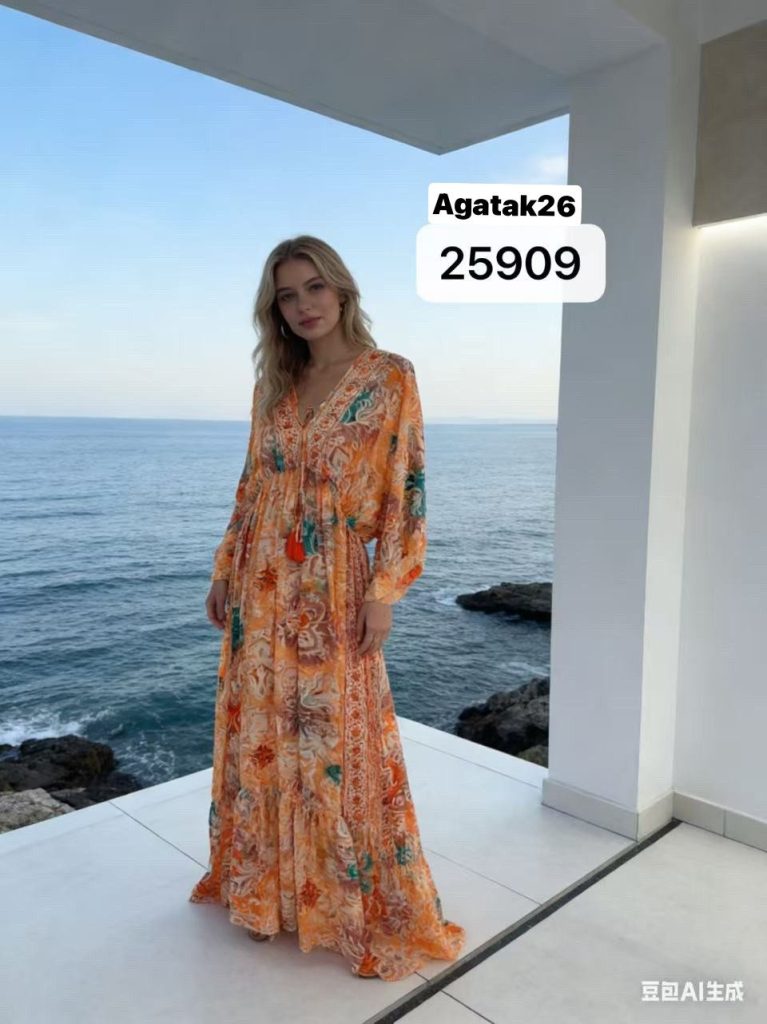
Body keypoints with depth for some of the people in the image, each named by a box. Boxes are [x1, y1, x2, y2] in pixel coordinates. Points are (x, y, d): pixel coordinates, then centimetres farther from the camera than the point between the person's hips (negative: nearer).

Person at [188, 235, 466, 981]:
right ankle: (265, 883, 35)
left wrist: (383, 590, -13)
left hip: (333, 586, -5)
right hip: (261, 586, 5)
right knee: (258, 734, 13)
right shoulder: (273, 385, 10)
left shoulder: (389, 377, -5)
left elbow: (406, 490, -8)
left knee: (339, 742, 2)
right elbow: (252, 486, 13)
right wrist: (224, 572, 11)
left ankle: (369, 911, 23)